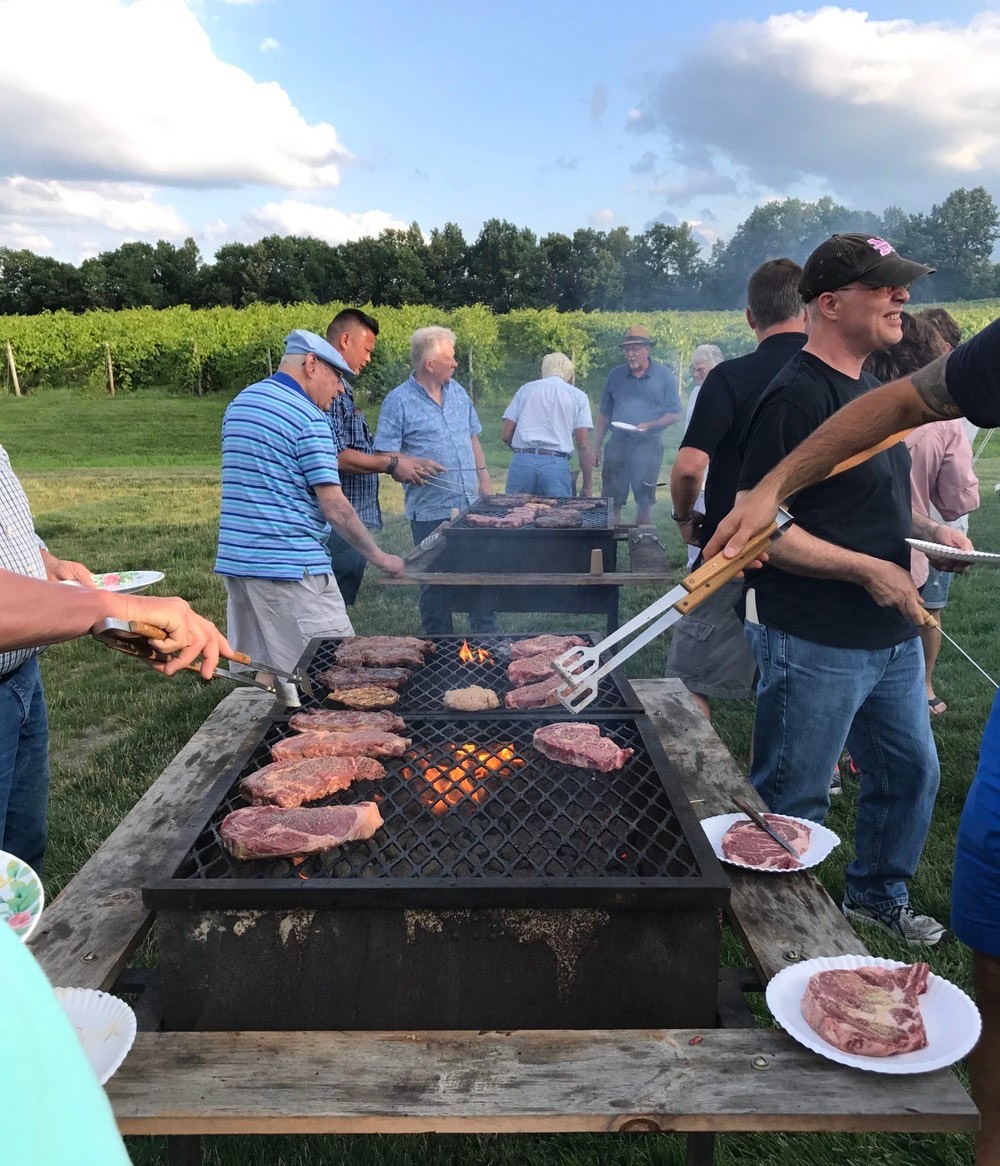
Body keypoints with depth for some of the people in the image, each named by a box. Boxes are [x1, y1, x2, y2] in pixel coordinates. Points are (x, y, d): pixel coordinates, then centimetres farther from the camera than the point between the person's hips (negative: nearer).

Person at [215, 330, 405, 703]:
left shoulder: (239, 402, 15)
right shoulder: (309, 418, -11)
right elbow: (335, 508, -14)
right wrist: (379, 557, -4)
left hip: (235, 559, 9)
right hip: (290, 565, -9)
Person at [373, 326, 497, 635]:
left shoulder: (457, 391, 10)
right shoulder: (399, 401, -8)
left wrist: (484, 479, 14)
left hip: (471, 503, 6)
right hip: (430, 510, -5)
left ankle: (488, 636, 28)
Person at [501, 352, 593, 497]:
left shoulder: (525, 389, 15)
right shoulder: (578, 396, 11)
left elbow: (506, 434, 10)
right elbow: (583, 445, 3)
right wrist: (588, 485, 7)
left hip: (521, 462, 2)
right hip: (556, 464, -2)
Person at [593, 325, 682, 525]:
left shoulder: (664, 376, 1)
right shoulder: (615, 375, 8)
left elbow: (674, 414, 0)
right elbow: (604, 414, 13)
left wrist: (649, 426, -17)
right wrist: (596, 446, 8)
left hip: (648, 446, -2)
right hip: (618, 443, 2)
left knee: (644, 500, 5)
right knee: (612, 499, 1)